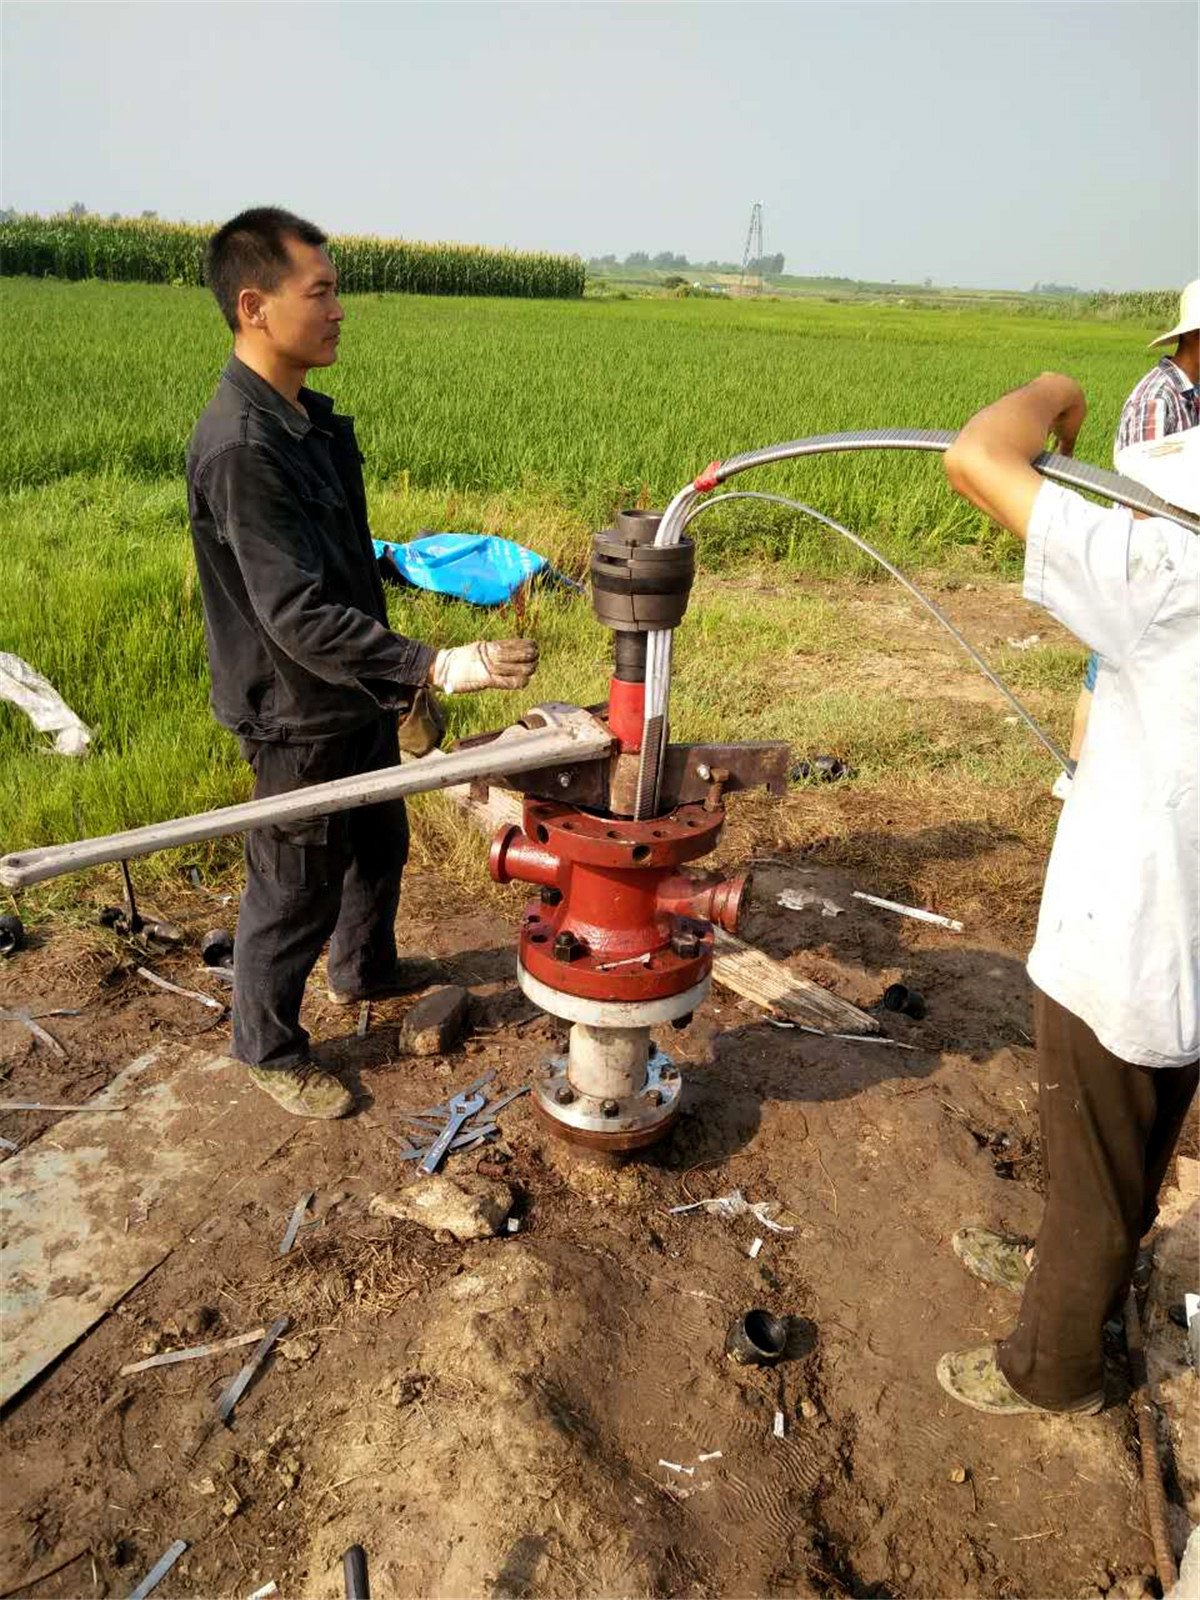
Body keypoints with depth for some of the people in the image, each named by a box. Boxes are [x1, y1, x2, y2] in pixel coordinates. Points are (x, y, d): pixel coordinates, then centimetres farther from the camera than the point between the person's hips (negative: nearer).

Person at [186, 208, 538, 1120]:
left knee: (379, 847, 26)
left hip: (359, 698, 9)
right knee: (296, 893, 9)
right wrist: (436, 668, -38)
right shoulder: (240, 449, -26)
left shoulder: (307, 419, 4)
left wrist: (397, 686, 18)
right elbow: (299, 616, -32)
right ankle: (269, 1050, 33)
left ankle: (365, 970, 52)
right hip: (300, 720, -9)